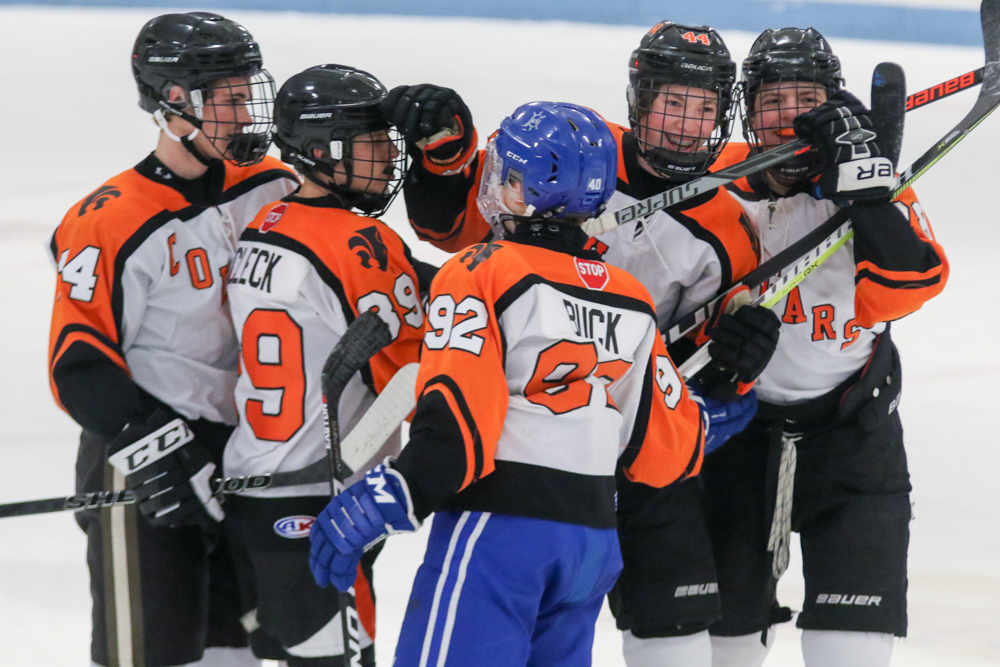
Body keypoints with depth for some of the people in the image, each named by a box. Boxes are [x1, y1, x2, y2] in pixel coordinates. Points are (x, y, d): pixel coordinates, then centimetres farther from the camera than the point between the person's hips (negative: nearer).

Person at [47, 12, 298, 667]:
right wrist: (156, 448, -26)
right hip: (142, 469, -6)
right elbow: (78, 366, -17)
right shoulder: (109, 223, -15)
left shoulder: (274, 189, 4)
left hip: (250, 459, 6)